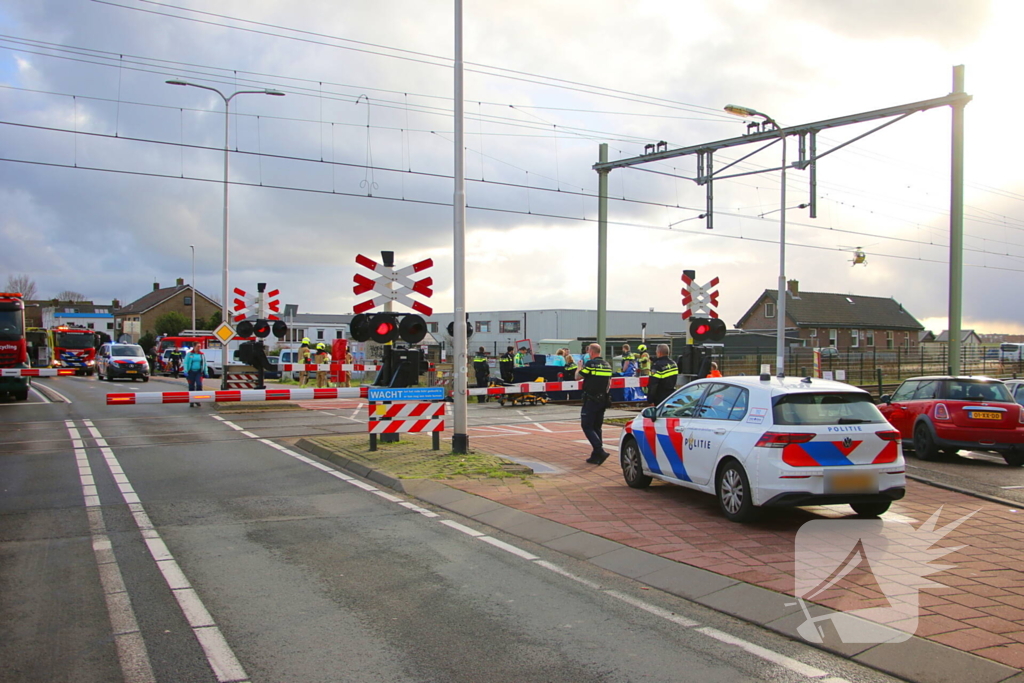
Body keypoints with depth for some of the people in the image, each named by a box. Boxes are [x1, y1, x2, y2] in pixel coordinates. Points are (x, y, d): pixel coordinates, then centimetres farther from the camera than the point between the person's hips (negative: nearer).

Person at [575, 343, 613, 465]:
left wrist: (579, 367, 11)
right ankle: (596, 455, 14)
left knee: (587, 426, -3)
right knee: (597, 427, 14)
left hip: (591, 400, -7)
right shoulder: (607, 365, 10)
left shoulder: (590, 364, -13)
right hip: (603, 400, 7)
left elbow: (577, 377, -6)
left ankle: (600, 451, -17)